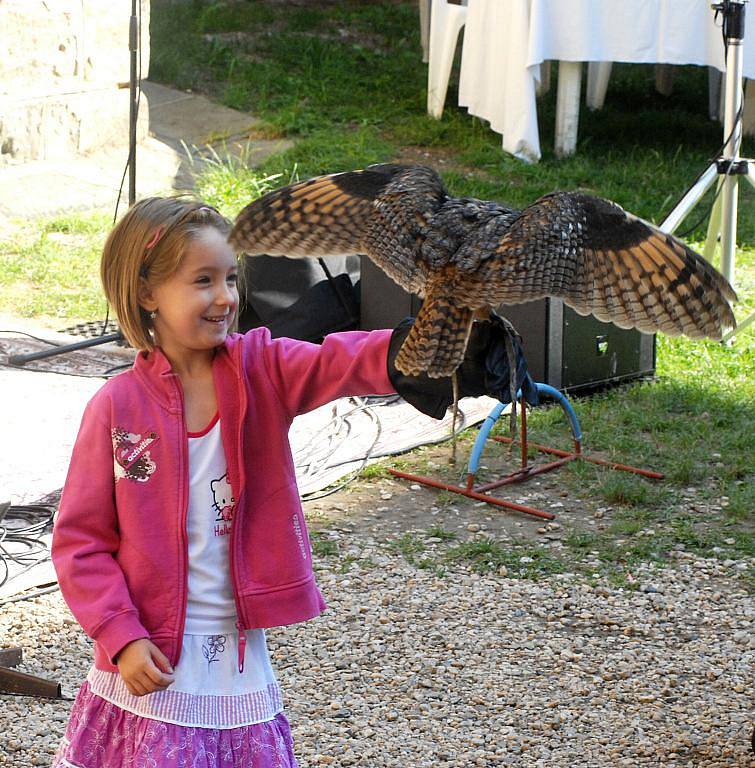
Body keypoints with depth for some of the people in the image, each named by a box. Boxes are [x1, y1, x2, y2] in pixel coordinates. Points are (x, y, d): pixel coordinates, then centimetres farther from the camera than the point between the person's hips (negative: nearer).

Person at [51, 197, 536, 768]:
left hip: (238, 651, 3)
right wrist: (121, 637, -13)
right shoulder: (118, 407, -7)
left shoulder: (261, 370, -2)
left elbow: (339, 363, -23)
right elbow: (79, 541, -3)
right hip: (152, 660, -2)